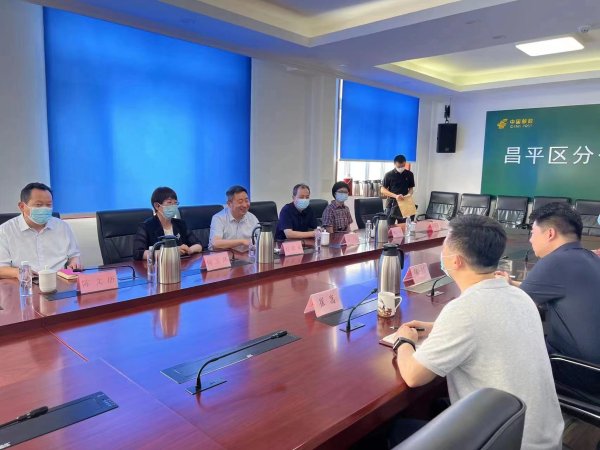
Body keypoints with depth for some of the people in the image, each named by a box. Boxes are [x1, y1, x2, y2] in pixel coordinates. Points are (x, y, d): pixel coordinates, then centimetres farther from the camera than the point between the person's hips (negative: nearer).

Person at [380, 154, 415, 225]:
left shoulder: (409, 174, 3)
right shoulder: (389, 175, -5)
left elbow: (411, 188, 12)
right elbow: (383, 190, -6)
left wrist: (409, 194, -12)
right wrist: (395, 196, -19)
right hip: (391, 204, -2)